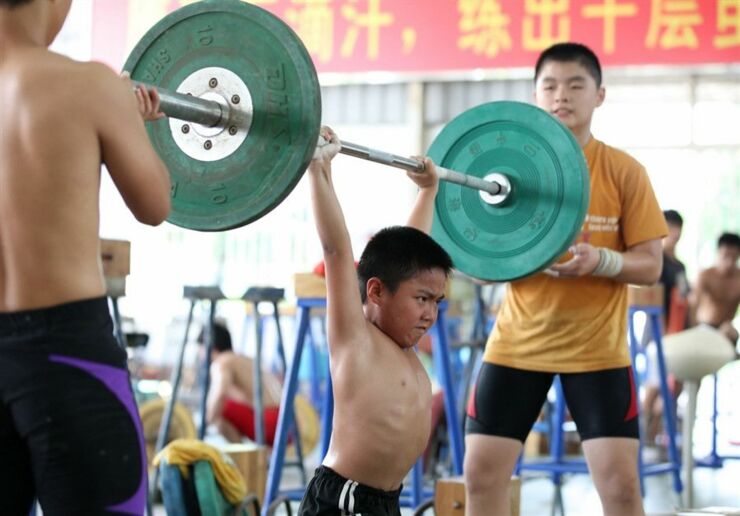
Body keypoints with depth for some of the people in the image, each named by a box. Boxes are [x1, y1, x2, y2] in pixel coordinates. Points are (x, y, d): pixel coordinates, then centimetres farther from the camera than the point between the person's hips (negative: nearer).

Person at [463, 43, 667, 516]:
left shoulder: (624, 171, -5)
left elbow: (650, 265, -5)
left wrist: (600, 260, -25)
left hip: (597, 349, -2)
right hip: (517, 343, 2)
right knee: (481, 474, 3)